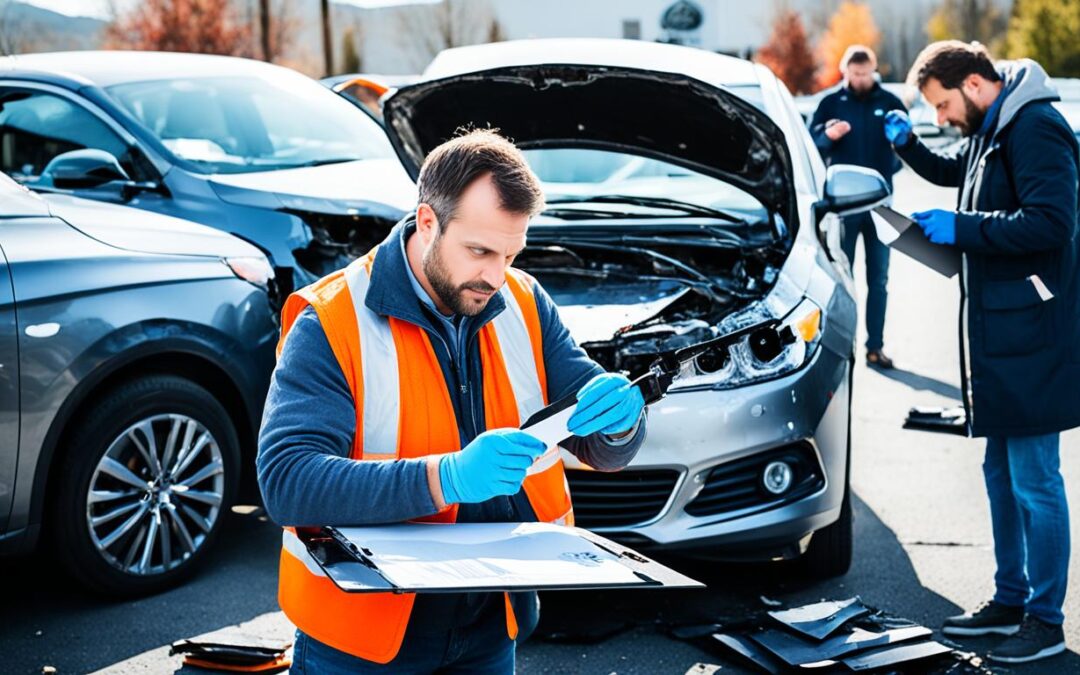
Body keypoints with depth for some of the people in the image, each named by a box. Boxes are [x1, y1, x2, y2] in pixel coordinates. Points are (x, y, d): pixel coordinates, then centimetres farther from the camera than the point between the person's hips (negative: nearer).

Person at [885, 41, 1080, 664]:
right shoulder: (991, 131, 15)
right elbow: (956, 175, 36)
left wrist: (961, 229, -20)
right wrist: (908, 144, 21)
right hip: (997, 333, 10)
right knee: (1002, 474, 17)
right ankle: (1010, 601, 28)